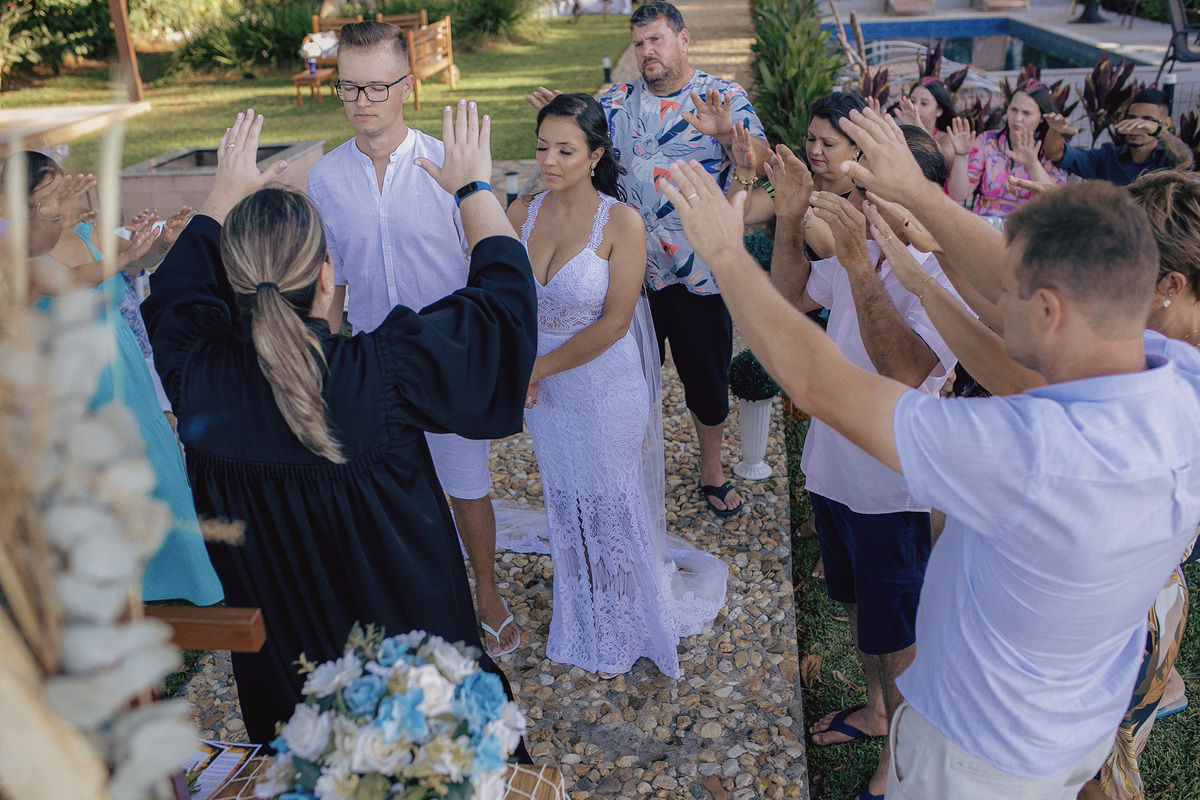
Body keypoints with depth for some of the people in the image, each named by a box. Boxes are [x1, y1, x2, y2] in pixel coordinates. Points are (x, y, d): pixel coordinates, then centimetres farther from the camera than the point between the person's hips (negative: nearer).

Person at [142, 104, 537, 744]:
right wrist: (473, 187, -5)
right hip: (409, 636, -3)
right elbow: (504, 292, -18)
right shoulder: (384, 373, -33)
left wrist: (225, 194, 14)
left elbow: (174, 288, 3)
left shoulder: (197, 374, -22)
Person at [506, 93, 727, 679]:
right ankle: (583, 620, 44)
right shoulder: (522, 213, -4)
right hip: (543, 389, 5)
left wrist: (538, 367, -16)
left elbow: (614, 323, -18)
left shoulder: (621, 222, -17)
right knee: (566, 501, 20)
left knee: (613, 505, 12)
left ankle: (623, 628, 39)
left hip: (606, 392, -4)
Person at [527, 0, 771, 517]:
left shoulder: (724, 96, -2)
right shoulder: (618, 101, 6)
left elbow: (761, 165, -14)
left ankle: (711, 465, 33)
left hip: (700, 271, -2)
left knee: (708, 375, 10)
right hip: (632, 268, 2)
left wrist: (727, 134, -35)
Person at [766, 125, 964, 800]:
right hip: (834, 467, 7)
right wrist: (791, 219, -5)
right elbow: (791, 297, 11)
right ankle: (878, 710, 52)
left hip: (890, 490, -7)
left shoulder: (949, 276, -25)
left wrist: (859, 264, -44)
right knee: (858, 604, 27)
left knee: (894, 636, 12)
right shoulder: (862, 250, -4)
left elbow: (904, 371, -39)